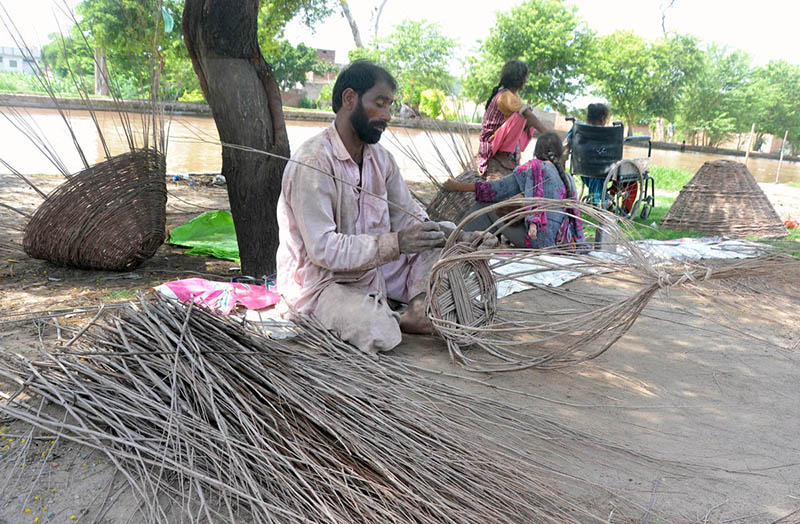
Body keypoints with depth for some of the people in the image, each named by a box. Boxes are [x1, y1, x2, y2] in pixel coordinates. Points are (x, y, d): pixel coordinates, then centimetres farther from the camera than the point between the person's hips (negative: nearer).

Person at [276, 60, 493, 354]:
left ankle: (419, 307, -15)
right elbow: (323, 248, -27)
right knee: (380, 336, -31)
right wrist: (394, 243, -35)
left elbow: (409, 218, 5)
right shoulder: (311, 163, -21)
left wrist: (457, 237, -13)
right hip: (321, 281, -7)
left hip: (373, 268, 8)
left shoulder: (380, 158, 6)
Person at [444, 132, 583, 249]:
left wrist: (458, 186, 6)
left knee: (486, 203, 2)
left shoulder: (532, 168, -4)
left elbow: (499, 189, -2)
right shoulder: (568, 178, 13)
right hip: (563, 242, 7)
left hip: (538, 242, -7)